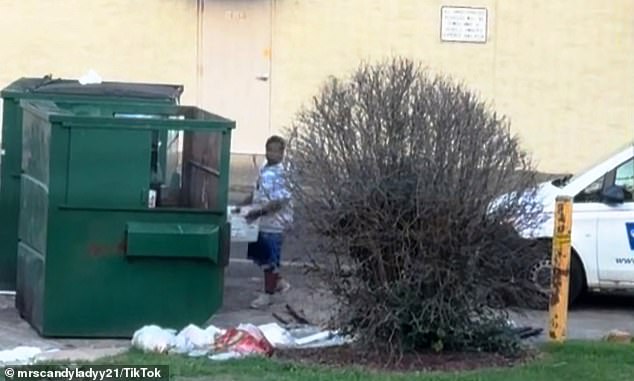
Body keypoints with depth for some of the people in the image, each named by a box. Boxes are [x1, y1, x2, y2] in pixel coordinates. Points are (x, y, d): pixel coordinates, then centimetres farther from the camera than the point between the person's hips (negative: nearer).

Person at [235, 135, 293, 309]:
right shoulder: (264, 169, 8)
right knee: (259, 257, 18)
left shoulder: (281, 174, -20)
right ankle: (278, 282, 34)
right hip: (260, 223, 9)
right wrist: (243, 205, 11)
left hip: (273, 224, -9)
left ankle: (268, 294, 15)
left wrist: (258, 212, -29)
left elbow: (279, 202, -26)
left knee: (269, 260, 3)